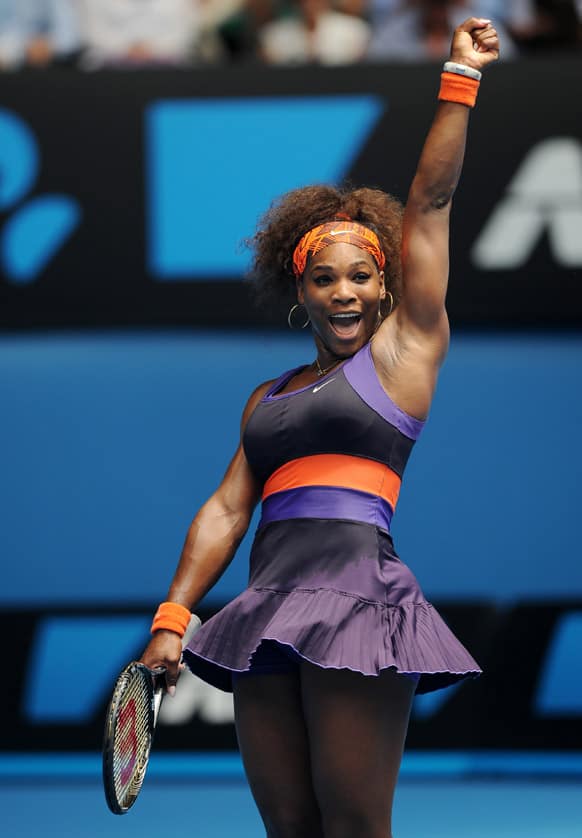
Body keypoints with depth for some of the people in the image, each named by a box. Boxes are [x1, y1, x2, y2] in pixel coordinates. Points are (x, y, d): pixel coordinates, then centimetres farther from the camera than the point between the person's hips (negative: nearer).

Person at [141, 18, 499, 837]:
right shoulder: (268, 399, 23)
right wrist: (171, 617, 9)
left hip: (356, 596, -5)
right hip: (268, 610, 5)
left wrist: (460, 80, 3)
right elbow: (226, 511, 18)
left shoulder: (401, 350, 10)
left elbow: (430, 203, 6)